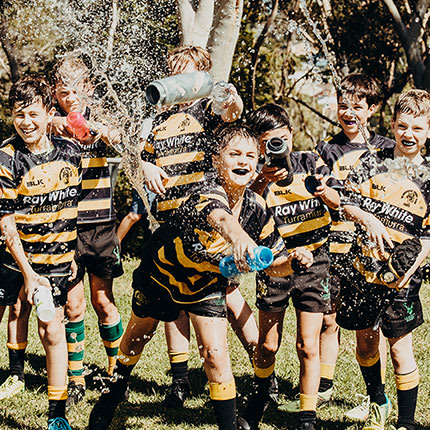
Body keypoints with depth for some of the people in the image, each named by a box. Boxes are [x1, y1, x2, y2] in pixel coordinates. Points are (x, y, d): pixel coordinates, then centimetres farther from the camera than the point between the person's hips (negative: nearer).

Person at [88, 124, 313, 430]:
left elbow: (273, 264, -8)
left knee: (216, 355, -10)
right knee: (135, 341, 20)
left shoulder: (257, 209, -20)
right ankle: (109, 401, 48)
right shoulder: (208, 194, -39)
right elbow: (220, 217, -66)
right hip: (162, 271, -3)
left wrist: (292, 261, -32)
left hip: (207, 283, 3)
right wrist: (239, 237, -88)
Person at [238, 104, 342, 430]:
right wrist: (262, 183, -39)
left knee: (308, 345, -4)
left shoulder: (310, 162, 0)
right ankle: (261, 394, 38)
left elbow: (337, 202, -4)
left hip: (313, 261, 0)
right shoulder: (258, 176, -4)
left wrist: (324, 191, -27)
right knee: (268, 345, 8)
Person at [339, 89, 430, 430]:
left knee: (399, 346, -1)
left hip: (401, 273, -2)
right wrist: (369, 220, -15)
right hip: (364, 265, 3)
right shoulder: (373, 160, 5)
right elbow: (347, 204, 5)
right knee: (365, 339, 14)